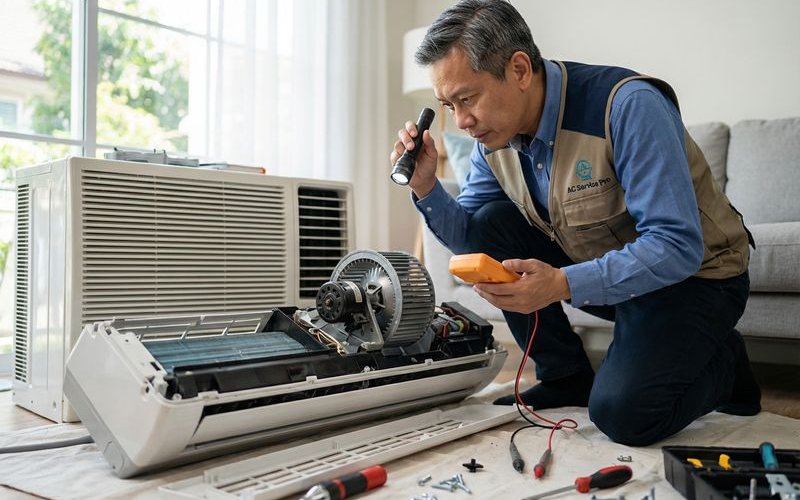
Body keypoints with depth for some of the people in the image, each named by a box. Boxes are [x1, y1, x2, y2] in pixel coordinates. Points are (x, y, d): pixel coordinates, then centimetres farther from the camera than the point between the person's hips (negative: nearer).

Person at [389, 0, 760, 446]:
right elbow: (470, 239, 0)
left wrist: (562, 285, -44)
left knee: (621, 413, -26)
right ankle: (566, 378, 1)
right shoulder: (494, 136, -7)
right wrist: (426, 187, -19)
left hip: (692, 272, -6)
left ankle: (723, 362, 8)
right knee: (492, 225, -12)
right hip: (600, 266, 7)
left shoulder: (627, 106, -29)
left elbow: (678, 248, -32)